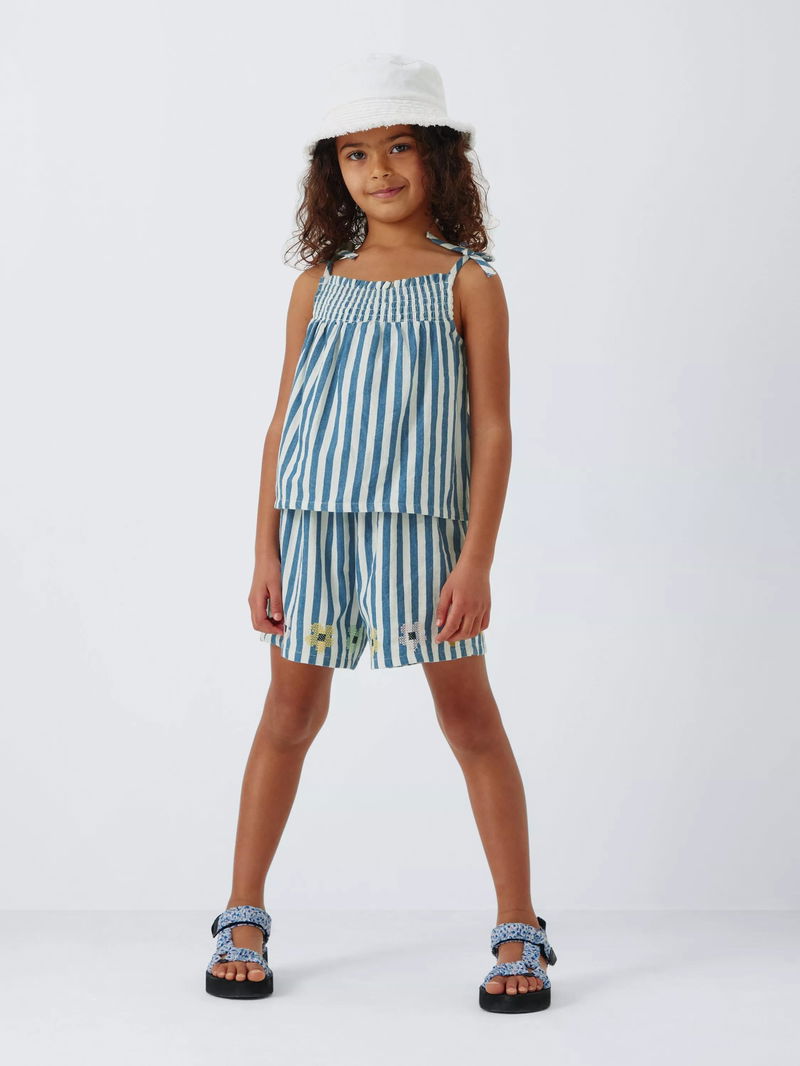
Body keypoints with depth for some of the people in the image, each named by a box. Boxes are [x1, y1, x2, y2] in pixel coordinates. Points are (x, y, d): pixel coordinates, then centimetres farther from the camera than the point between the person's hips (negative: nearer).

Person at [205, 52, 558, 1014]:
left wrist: (476, 561, -10)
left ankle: (519, 931, 12)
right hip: (316, 522, 3)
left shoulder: (467, 283, 1)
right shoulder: (318, 284, 9)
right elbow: (283, 421, 9)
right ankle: (243, 918, 22)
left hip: (421, 524, -2)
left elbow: (492, 427, -3)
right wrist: (265, 553, 4)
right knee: (292, 710, 9)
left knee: (467, 711, 2)